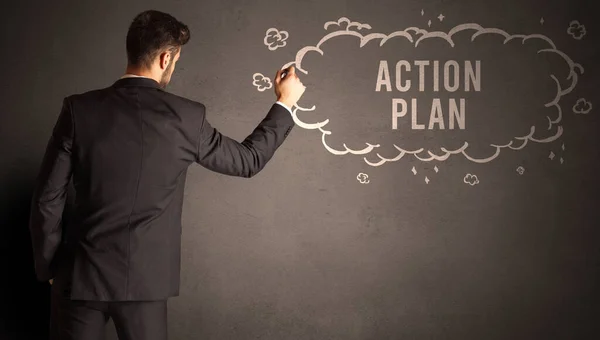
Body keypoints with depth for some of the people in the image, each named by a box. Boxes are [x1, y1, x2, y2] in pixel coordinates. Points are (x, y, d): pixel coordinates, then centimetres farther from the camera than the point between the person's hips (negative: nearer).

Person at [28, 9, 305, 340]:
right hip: (144, 277, 0)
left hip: (80, 273, 1)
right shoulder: (186, 117, -8)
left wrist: (48, 266, 8)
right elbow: (248, 160, 7)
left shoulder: (79, 108, -7)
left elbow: (47, 199, -6)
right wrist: (285, 103, 19)